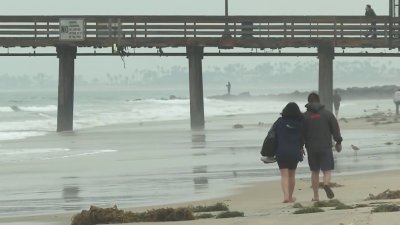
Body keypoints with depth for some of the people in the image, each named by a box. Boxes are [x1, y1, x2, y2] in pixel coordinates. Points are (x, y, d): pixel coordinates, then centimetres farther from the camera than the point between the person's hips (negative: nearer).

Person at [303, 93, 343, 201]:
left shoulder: (305, 116, 1)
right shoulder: (327, 113, 1)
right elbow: (335, 129, 3)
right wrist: (338, 142, 14)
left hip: (311, 148, 1)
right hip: (326, 147, -1)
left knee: (314, 171, 12)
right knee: (327, 170, 2)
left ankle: (316, 196, 12)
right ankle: (326, 184, -30)